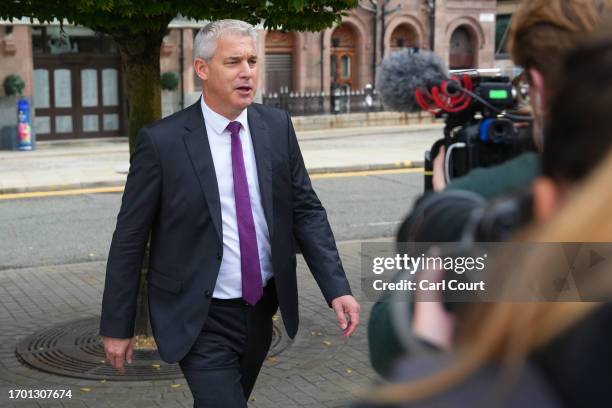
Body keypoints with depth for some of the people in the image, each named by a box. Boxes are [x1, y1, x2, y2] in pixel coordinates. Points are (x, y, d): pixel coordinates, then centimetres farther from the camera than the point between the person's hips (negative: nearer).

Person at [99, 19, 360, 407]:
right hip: (201, 319, -5)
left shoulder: (277, 125, -1)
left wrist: (337, 288, -9)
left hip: (261, 309, 5)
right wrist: (117, 327, -4)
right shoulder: (162, 141, -13)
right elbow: (129, 238, -8)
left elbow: (306, 209, 2)